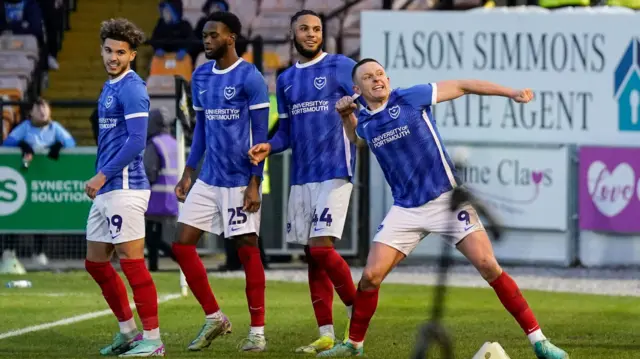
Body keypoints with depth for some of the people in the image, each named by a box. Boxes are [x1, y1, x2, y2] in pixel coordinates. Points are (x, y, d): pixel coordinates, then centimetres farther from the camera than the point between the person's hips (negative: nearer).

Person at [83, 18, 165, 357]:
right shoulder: (109, 88, 18)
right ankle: (128, 331, 23)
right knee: (95, 263, 14)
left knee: (132, 263, -9)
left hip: (125, 187, -10)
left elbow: (136, 141, -19)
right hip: (106, 190, 10)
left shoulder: (131, 88, -11)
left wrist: (103, 176, -16)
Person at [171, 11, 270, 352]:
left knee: (247, 250, -2)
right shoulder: (200, 76, 10)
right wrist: (187, 174, 14)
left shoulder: (250, 78, -10)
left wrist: (254, 184, -15)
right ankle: (214, 318, 13)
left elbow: (260, 134, -11)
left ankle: (257, 331, 7)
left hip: (239, 180, -7)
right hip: (207, 180, 7)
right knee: (182, 244, 2)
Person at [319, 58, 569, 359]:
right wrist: (345, 115, 10)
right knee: (370, 276, -5)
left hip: (445, 199, -4)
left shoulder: (411, 97, -8)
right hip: (405, 210, 4)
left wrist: (512, 93, -5)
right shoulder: (364, 123, 6)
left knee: (488, 265, -14)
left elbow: (462, 86, -2)